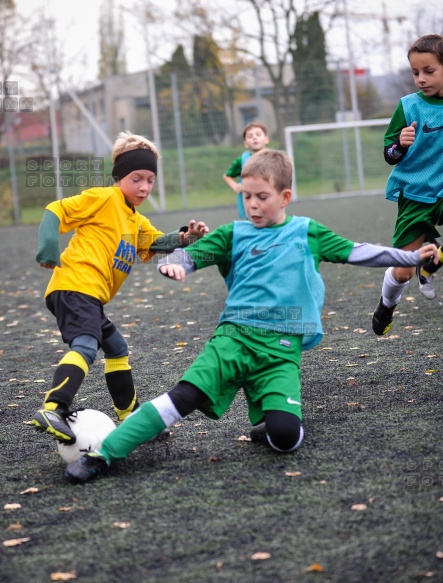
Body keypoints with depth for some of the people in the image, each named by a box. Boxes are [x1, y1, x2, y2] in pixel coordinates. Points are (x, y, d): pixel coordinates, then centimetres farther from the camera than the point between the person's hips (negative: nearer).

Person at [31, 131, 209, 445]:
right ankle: (53, 410, -46)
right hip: (75, 286, -10)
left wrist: (185, 237, 5)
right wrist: (49, 247, -20)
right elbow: (55, 211, -6)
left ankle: (131, 418, 33)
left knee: (117, 348, 21)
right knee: (85, 346, -29)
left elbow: (159, 242, 25)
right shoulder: (103, 198, -2)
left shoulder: (137, 221, 25)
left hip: (89, 296, 10)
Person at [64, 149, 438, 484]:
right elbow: (192, 253, 9)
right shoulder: (235, 234, 14)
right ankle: (102, 454, -23)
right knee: (186, 396, -24)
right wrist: (174, 264, -15)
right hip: (235, 336, 0)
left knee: (285, 436, -24)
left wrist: (412, 257, 21)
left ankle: (266, 421, 13)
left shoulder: (307, 233, 14)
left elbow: (356, 252, 20)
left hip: (283, 347, 0)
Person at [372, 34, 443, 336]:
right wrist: (401, 144, -23)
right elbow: (390, 155, -4)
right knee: (404, 271, 3)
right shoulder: (409, 106, -7)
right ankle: (387, 305, 36)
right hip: (415, 194, -1)